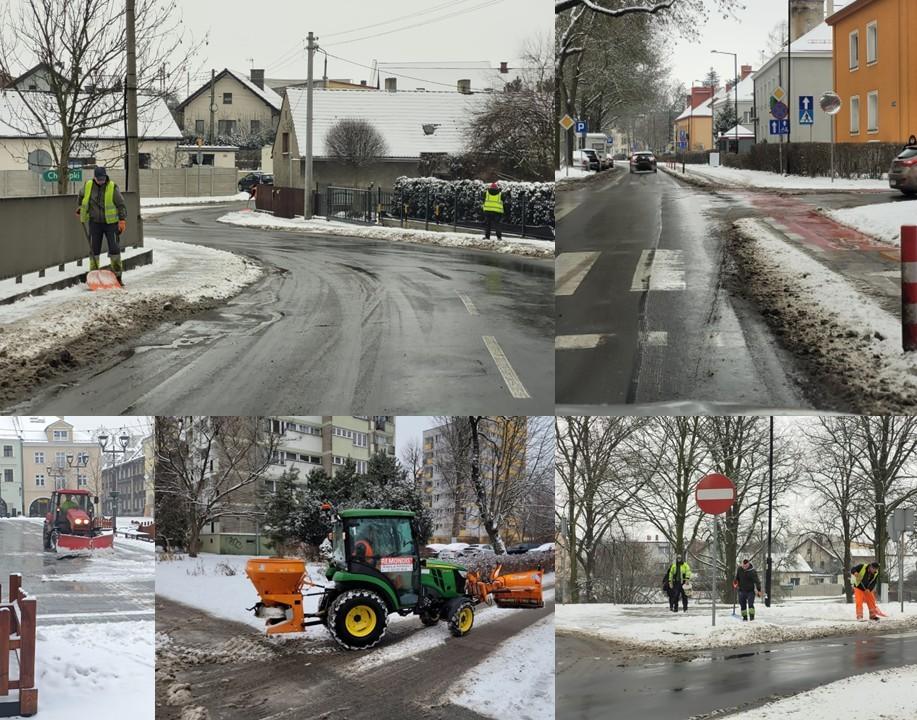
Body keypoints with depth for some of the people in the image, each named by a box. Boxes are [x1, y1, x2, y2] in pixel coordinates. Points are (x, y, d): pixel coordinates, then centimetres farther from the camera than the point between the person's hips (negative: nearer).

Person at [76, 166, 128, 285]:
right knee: (94, 249, 5)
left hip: (111, 222, -2)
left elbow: (121, 204, -6)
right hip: (95, 222, 2)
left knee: (114, 249, -1)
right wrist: (80, 209, 23)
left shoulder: (112, 187, -10)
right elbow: (81, 196, 21)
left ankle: (117, 276, 8)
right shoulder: (88, 186, -1)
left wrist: (122, 219, -13)